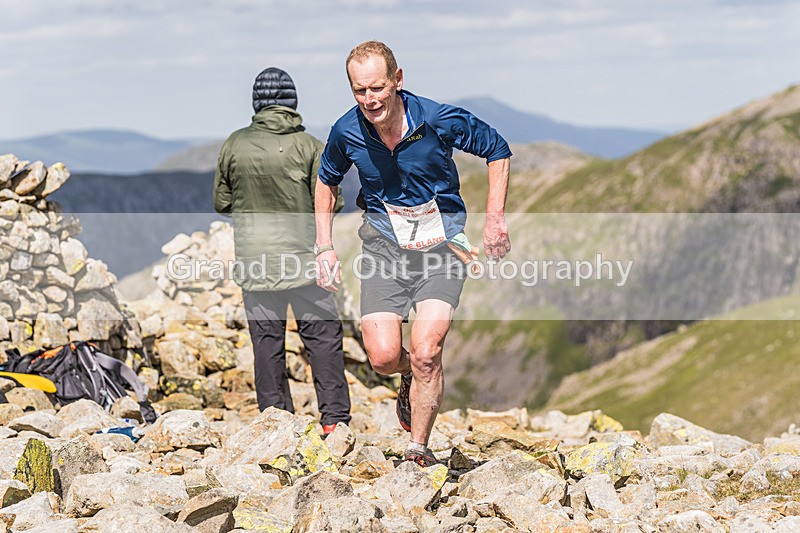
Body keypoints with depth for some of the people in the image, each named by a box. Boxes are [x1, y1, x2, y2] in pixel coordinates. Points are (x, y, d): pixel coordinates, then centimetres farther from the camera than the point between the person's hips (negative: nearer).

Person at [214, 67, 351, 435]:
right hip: (304, 256, -2)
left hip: (255, 258, 2)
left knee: (266, 339, 9)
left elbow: (221, 202, 7)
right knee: (323, 335, 5)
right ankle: (334, 417, 3)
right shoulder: (308, 146, -7)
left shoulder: (235, 144, -1)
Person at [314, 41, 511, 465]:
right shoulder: (347, 132, -7)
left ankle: (418, 450, 1)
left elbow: (498, 151, 2)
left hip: (440, 238, -2)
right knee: (383, 357, -11)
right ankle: (415, 378, 27)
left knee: (425, 353, -17)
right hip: (385, 239, 2)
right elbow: (327, 181, 14)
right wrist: (324, 248, 8)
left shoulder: (439, 120, -16)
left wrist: (495, 219, -5)